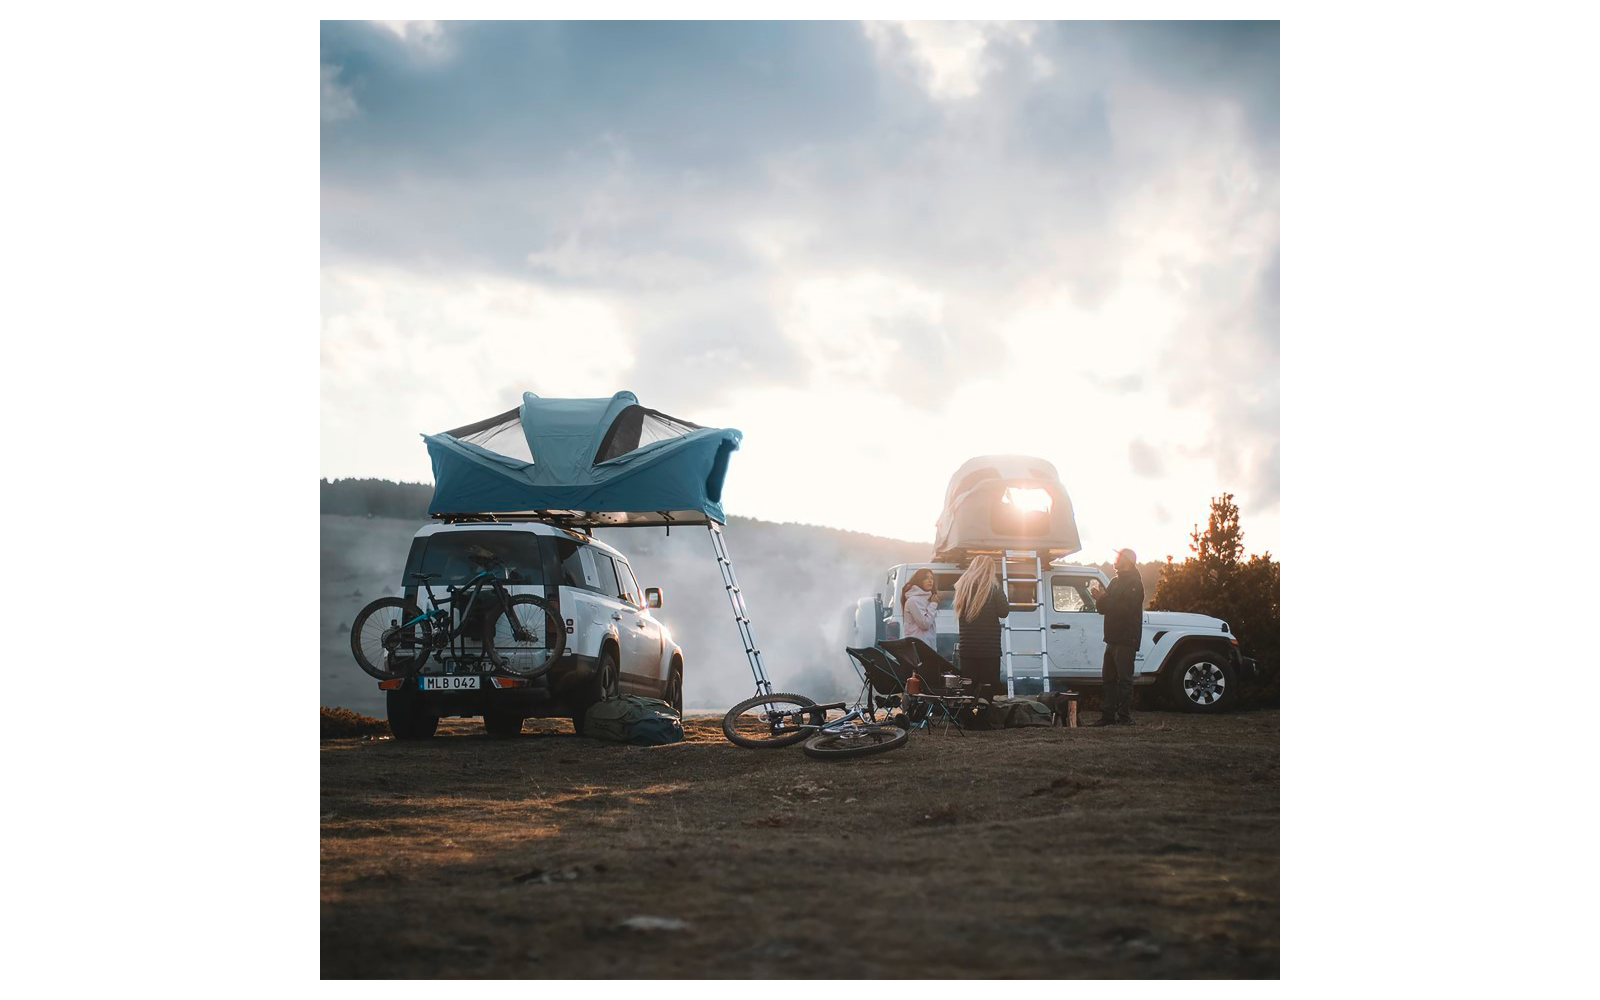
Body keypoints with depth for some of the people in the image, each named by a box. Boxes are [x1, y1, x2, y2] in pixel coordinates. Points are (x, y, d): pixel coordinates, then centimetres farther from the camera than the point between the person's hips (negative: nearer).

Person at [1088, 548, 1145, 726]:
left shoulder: (1134, 584, -8)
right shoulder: (1116, 582, 21)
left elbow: (1125, 608, -22)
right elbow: (1104, 609, 21)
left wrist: (1104, 598, -19)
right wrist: (1100, 598, 1)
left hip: (1126, 640, -9)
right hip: (1113, 638, 9)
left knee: (1124, 679, -9)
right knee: (1108, 679, 8)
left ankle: (1125, 717, -8)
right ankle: (1107, 716, 11)